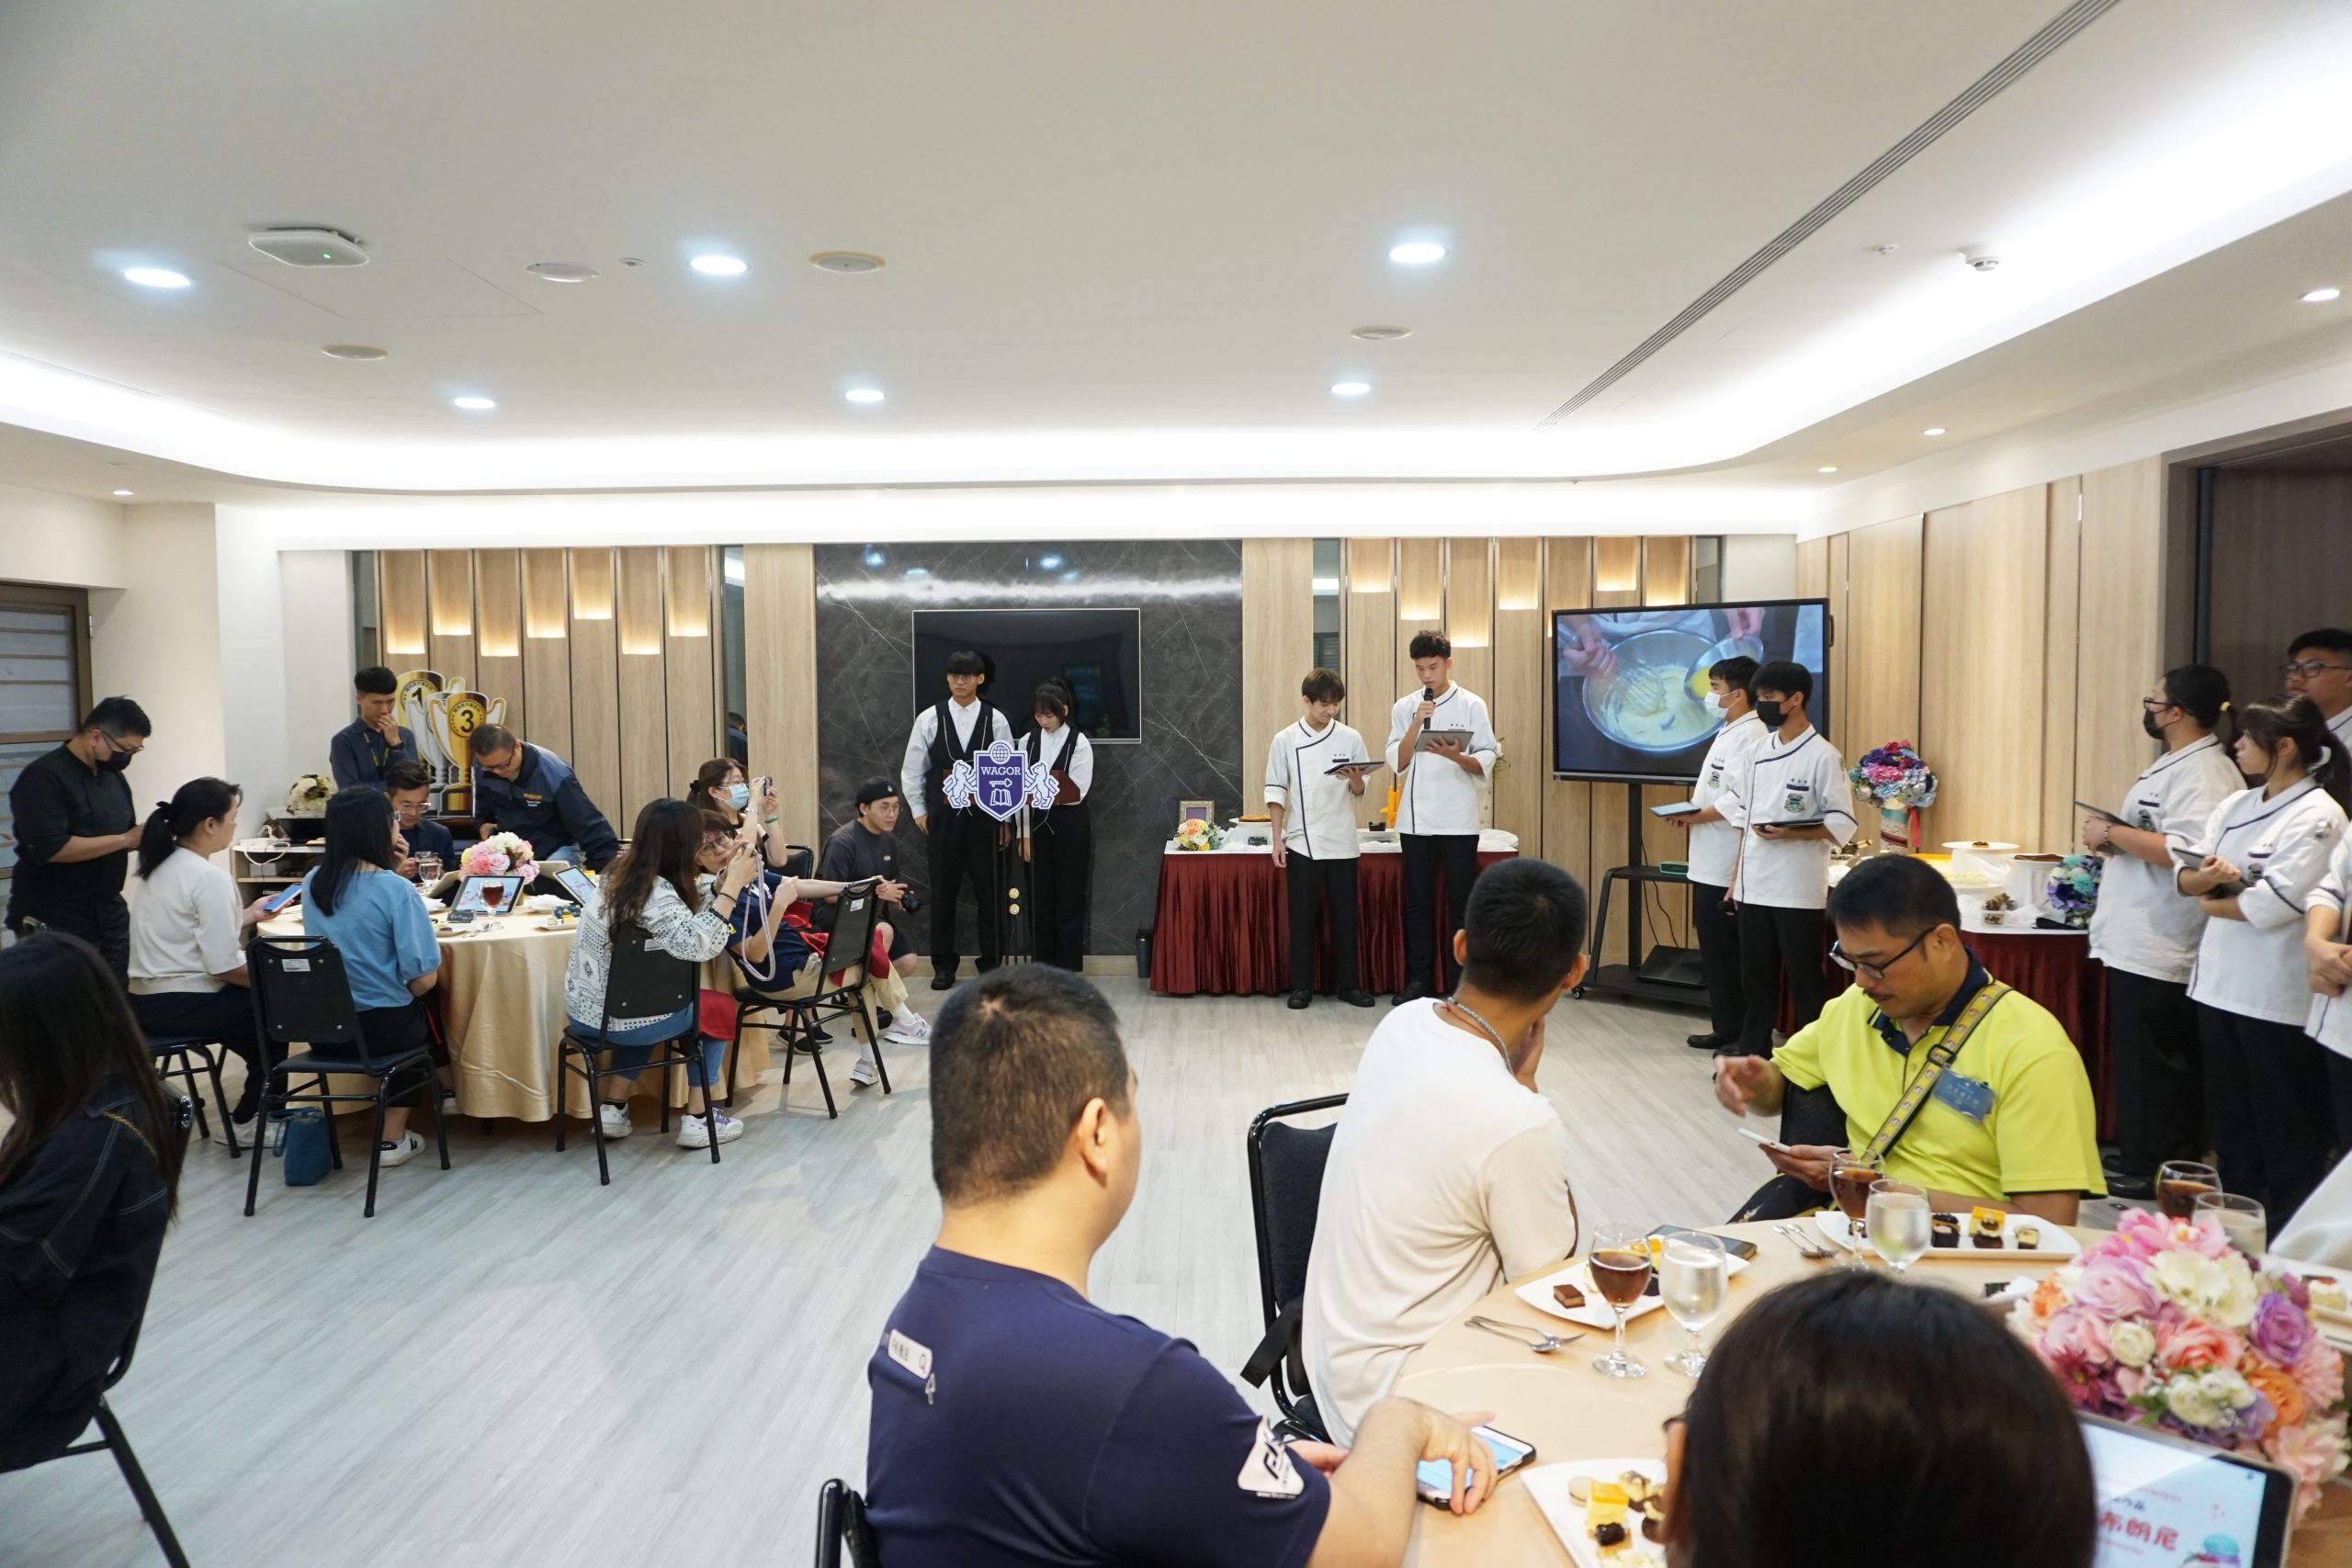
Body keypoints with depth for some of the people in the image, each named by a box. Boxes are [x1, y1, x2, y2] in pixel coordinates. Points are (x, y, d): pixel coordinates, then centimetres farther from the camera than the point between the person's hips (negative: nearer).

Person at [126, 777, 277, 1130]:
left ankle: (256, 1106, 32)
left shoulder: (162, 866, 8)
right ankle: (252, 1119, 17)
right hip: (183, 1005, -9)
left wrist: (249, 914, 16)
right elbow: (225, 966, -23)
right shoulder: (210, 878, -21)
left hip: (145, 1000, 9)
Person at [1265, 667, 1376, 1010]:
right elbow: (1276, 793, 0)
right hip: (1301, 843, -1)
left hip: (1341, 843, 1)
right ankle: (1301, 986, 13)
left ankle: (1347, 984, 17)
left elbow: (1359, 793, 4)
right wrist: (1277, 840, -4)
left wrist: (1356, 780, -18)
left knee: (1344, 916, 6)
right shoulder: (1284, 740, -1)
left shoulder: (1350, 738, 2)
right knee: (1302, 917, 4)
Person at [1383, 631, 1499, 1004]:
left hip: (1458, 821, -2)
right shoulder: (1403, 708, 6)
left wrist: (1455, 755, -23)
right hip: (1415, 820, 2)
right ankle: (1417, 980, 15)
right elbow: (1397, 762, -2)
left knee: (1460, 903, 4)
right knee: (1418, 903, 7)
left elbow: (1486, 762, -4)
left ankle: (1460, 983, 11)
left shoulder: (1472, 705, 0)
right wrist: (1417, 724, -14)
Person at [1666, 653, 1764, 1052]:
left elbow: (1740, 802, -25)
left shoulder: (1750, 736, -16)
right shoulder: (1729, 733, 17)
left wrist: (1695, 816, -15)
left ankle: (1739, 1035, 7)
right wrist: (1693, 808, 5)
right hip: (1710, 865, 10)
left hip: (1728, 868, -10)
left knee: (1727, 955, -2)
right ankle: (1726, 1030, 25)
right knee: (1716, 953, 16)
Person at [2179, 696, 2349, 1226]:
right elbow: (2187, 875, 6)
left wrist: (2212, 904, -4)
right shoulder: (2236, 805, 10)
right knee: (2231, 1123, 18)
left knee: (2288, 1138, 5)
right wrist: (2206, 877, -16)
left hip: (2278, 995, -8)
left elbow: (2273, 904, -20)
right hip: (2221, 982, 8)